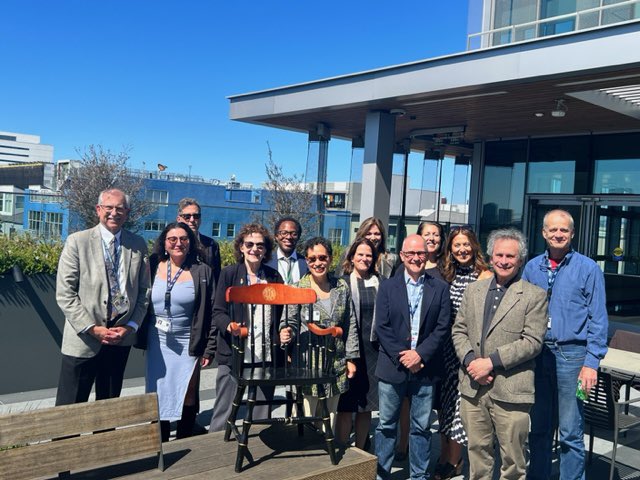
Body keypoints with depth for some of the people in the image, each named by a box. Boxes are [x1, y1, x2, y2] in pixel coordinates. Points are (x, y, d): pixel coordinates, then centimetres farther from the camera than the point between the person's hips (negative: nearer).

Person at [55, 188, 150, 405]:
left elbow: (144, 291, 8)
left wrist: (131, 326, -4)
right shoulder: (77, 241, -5)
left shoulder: (138, 245, 4)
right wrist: (92, 328, -13)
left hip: (121, 338, 3)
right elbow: (64, 293, -8)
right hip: (83, 338, -3)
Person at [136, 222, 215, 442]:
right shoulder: (153, 267, 1)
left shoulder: (202, 272, -5)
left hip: (188, 345, -2)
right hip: (157, 343, 2)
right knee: (158, 394, 10)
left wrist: (209, 348, -7)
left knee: (187, 397, 5)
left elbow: (211, 312, -4)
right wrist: (140, 337, 2)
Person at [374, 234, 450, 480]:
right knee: (386, 424, 8)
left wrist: (420, 354, -12)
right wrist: (402, 358, -10)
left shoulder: (440, 288, 4)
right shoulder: (387, 287, 3)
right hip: (393, 366, 0)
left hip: (424, 368, 0)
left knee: (422, 427, 9)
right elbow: (381, 327, -2)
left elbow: (442, 327, -1)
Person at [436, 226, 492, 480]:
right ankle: (444, 457, 25)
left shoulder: (484, 276, -7)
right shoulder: (446, 274, 10)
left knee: (458, 400, 1)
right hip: (445, 346, 5)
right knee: (444, 399, 11)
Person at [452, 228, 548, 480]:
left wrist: (491, 362, -15)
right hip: (472, 388, 4)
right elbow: (459, 330, 11)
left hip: (510, 391, -4)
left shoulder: (534, 295, -3)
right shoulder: (473, 290, 11)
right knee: (477, 452, 15)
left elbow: (532, 341, -10)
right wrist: (470, 360, -7)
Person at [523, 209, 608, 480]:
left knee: (571, 432, 3)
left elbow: (598, 321, -4)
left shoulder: (588, 269, -3)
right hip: (537, 353, 4)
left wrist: (591, 363, -10)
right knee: (539, 427, 14)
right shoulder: (532, 268, 6)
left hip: (571, 354, -3)